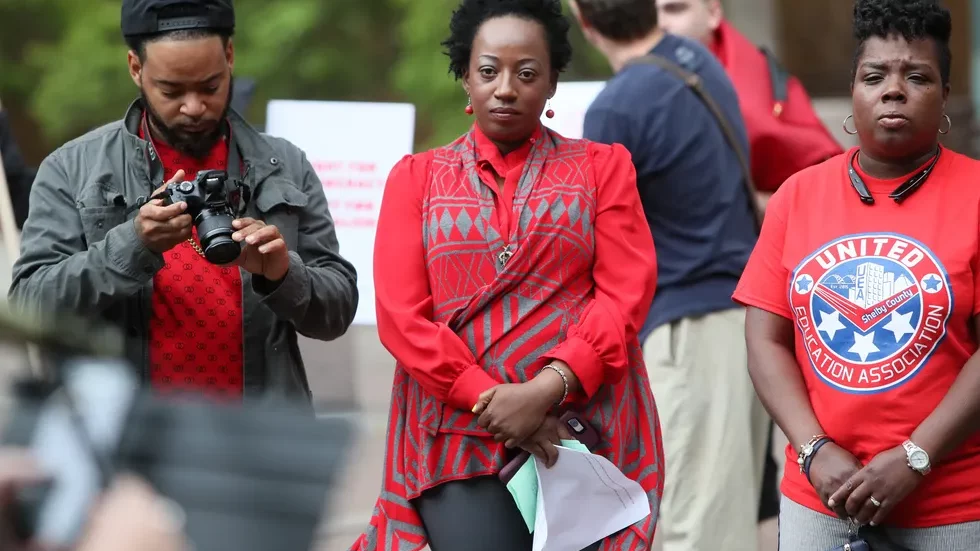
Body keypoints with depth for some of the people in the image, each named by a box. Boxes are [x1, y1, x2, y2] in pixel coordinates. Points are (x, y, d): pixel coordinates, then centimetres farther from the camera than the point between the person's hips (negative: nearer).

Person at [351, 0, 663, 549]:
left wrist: (548, 389, -14)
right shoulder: (417, 177, 13)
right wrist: (488, 398, -12)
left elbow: (626, 294, 0)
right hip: (459, 437, 0)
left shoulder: (602, 167, 11)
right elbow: (402, 314, 2)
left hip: (587, 434, 0)